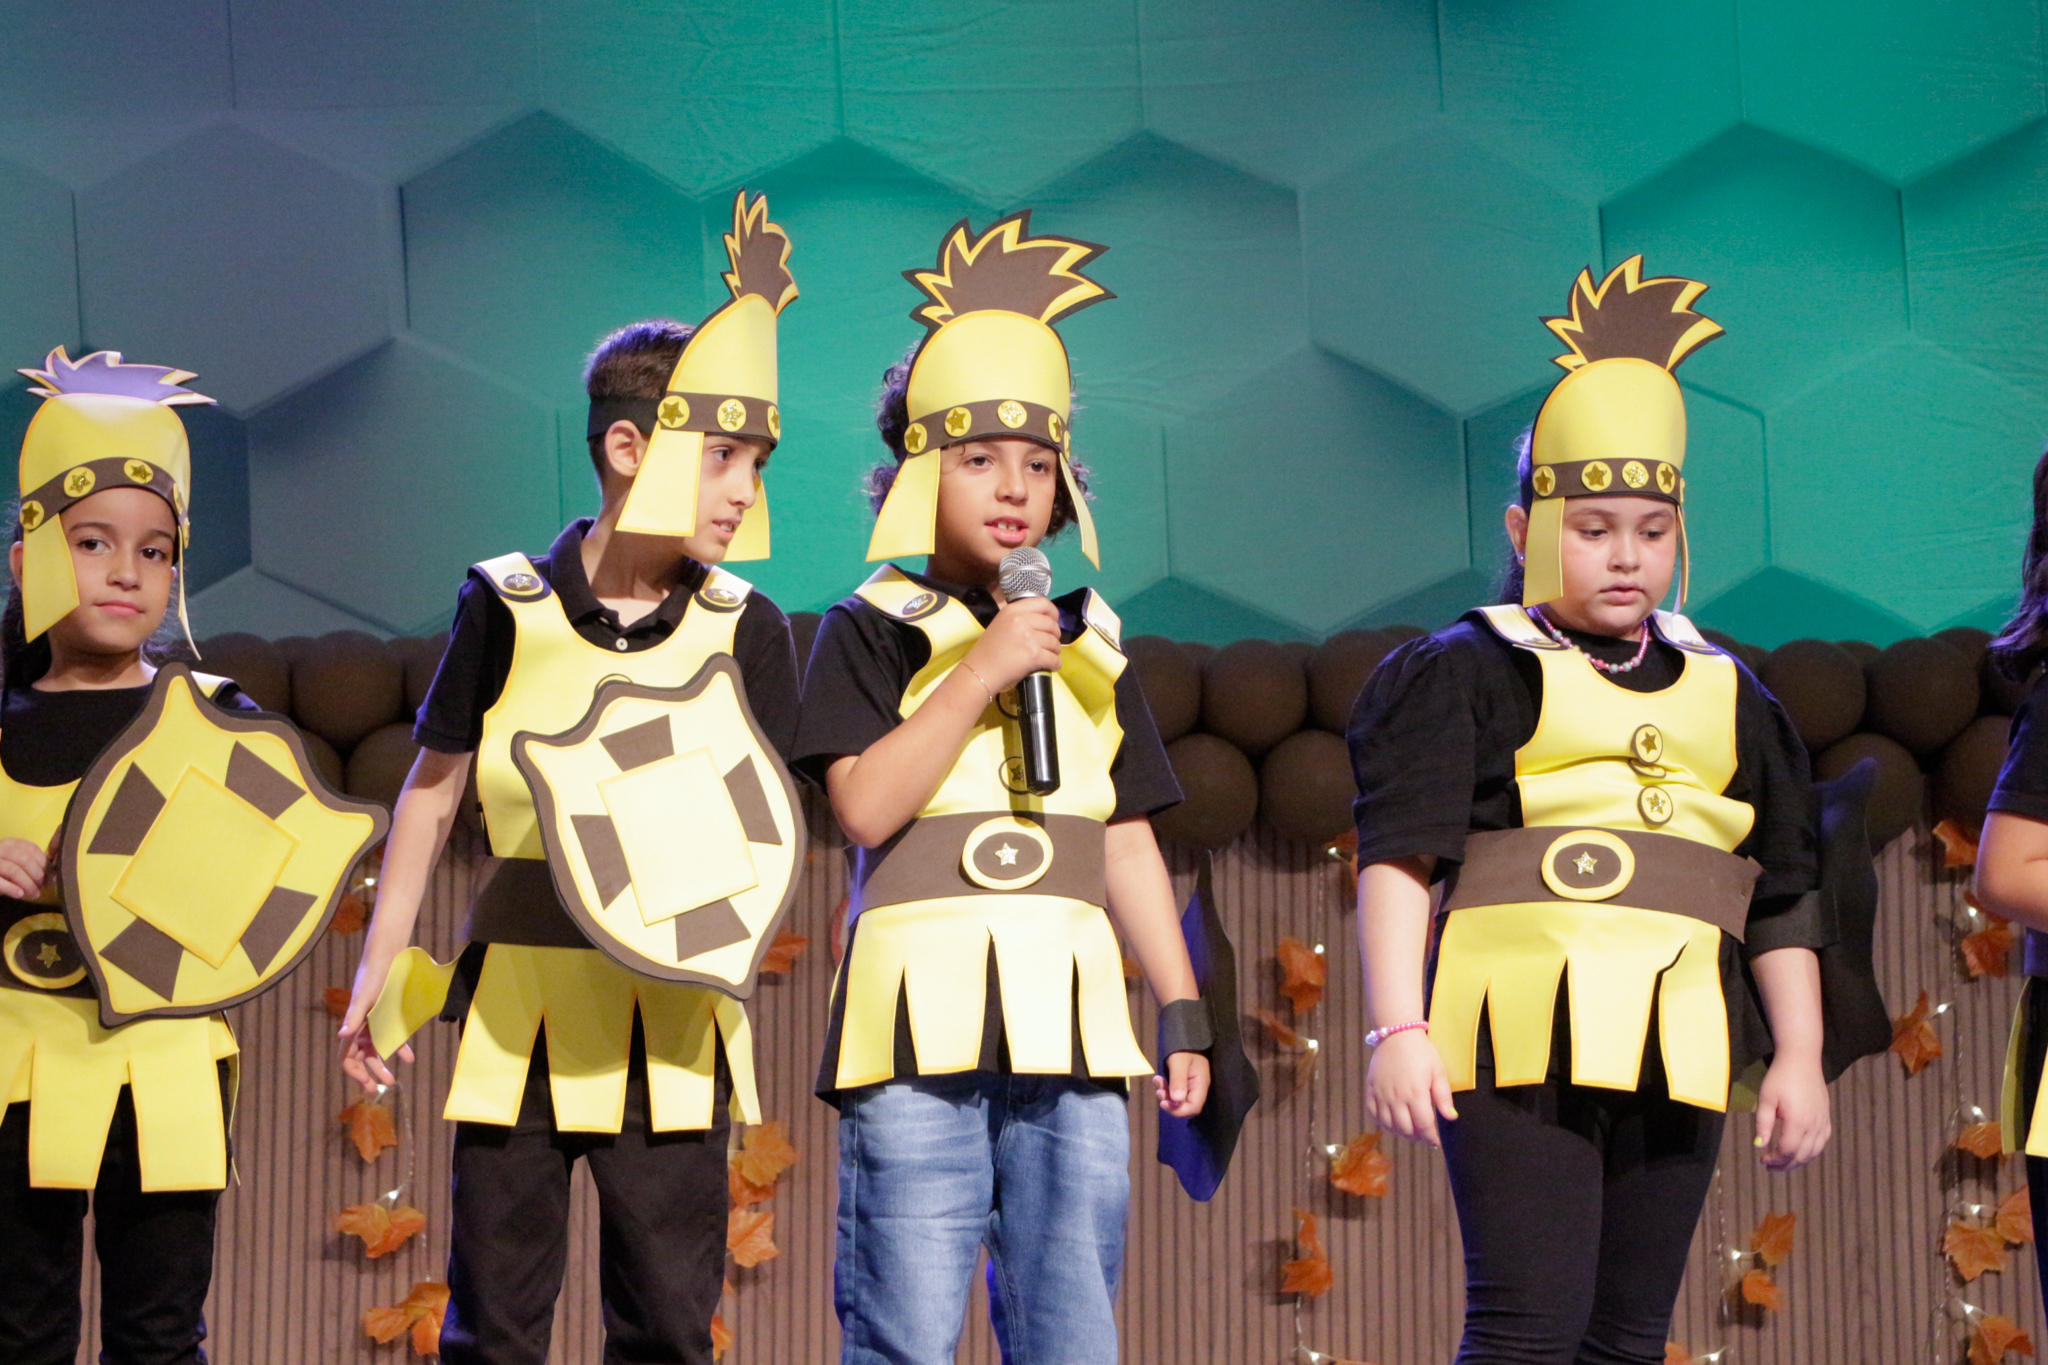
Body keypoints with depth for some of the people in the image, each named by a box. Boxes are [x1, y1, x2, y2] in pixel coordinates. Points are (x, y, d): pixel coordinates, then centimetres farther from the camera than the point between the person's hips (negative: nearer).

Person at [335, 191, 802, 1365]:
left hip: (670, 1015, 1)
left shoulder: (745, 630, -1)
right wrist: (381, 970, 7)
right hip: (520, 1005, 0)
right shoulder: (508, 609, -3)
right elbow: (435, 785, 6)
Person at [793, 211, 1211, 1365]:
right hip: (921, 1019, -4)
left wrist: (1182, 1011, 13)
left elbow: (1129, 842, 18)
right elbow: (865, 803, -11)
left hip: (1071, 1023, 4)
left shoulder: (1090, 642, 17)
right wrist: (984, 671, -13)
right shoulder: (874, 630, 3)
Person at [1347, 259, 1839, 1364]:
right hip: (1522, 1040, -5)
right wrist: (1397, 1029, -16)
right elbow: (1399, 855, -5)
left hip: (1676, 1054, 5)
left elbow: (1783, 898, 18)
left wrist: (1798, 1058, 10)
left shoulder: (1727, 700, 18)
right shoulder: (1460, 676, 4)